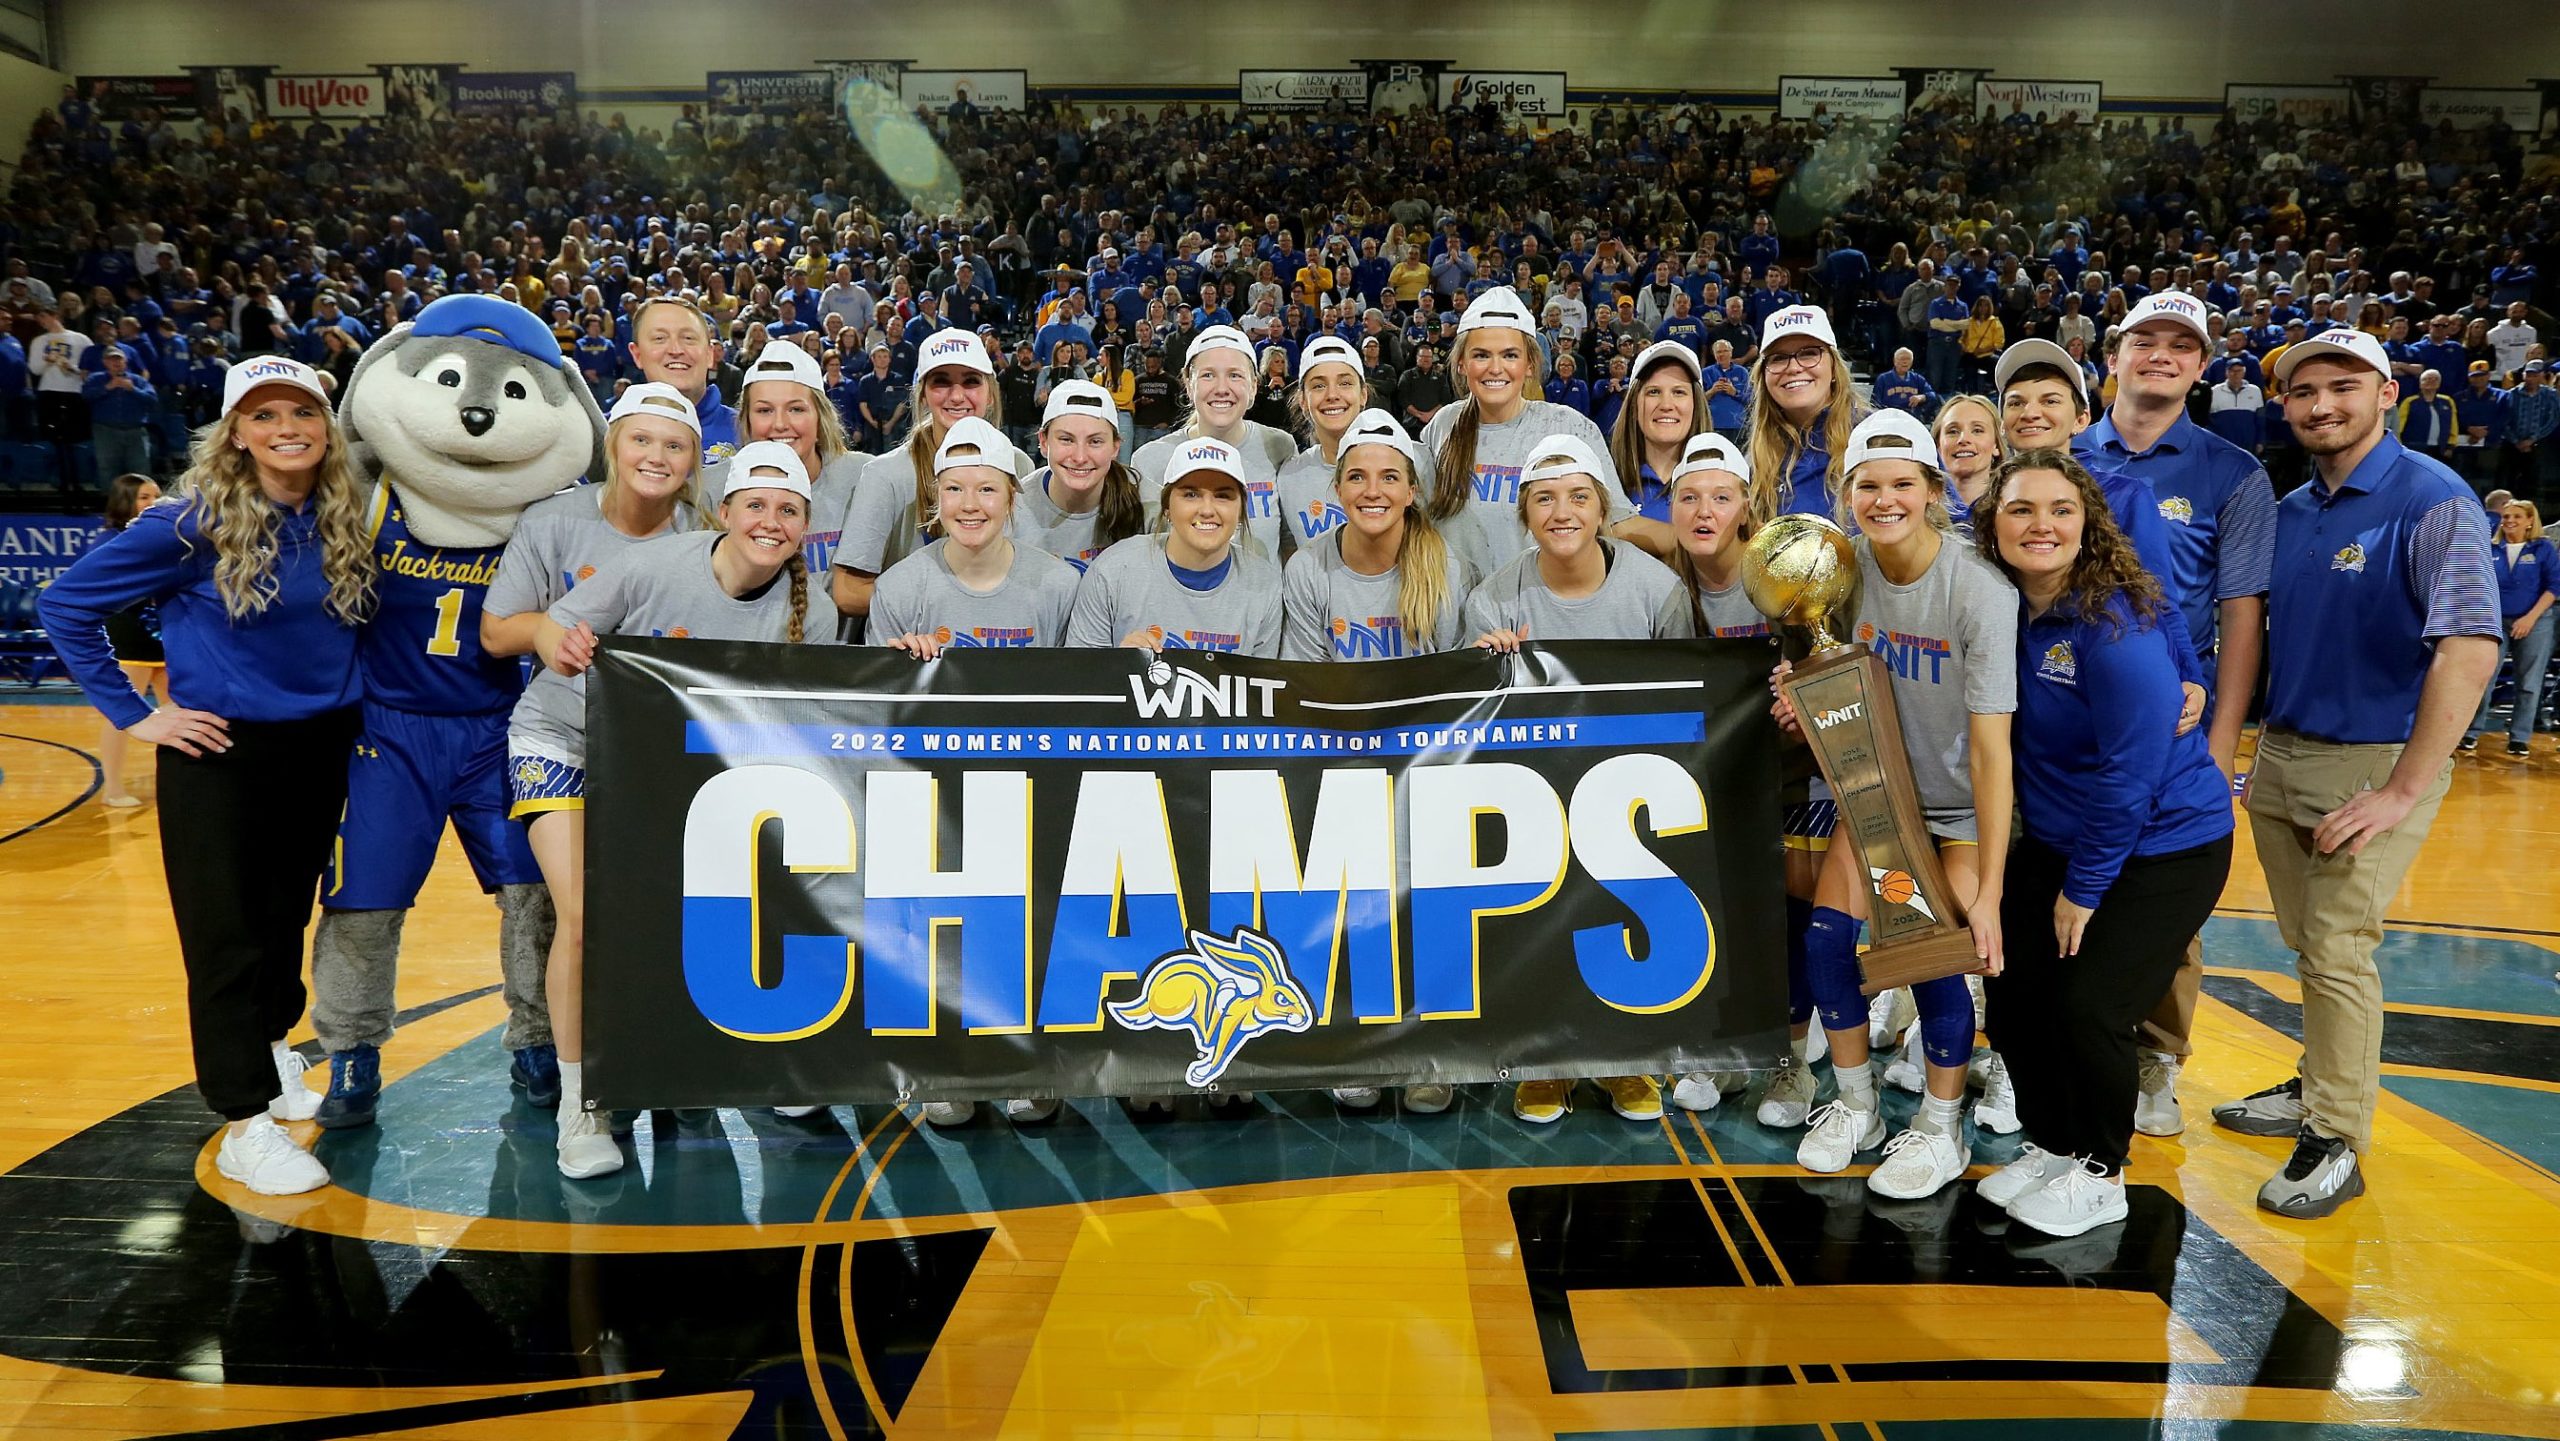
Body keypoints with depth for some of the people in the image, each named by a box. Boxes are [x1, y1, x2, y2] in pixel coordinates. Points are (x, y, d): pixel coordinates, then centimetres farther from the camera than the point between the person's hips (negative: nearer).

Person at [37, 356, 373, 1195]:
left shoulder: (346, 522, 0)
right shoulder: (197, 526, -13)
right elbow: (65, 604, -8)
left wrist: (355, 698, 3)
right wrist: (131, 714, -9)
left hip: (321, 749, 5)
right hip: (220, 754, -4)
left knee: (288, 916, 18)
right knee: (226, 938, 1)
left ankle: (270, 1046, 41)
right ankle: (245, 1122, 9)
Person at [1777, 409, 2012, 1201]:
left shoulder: (1979, 593, -26)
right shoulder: (1848, 565, -10)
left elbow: (1992, 750, -27)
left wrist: (1988, 892, -29)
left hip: (1963, 807, -4)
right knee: (1826, 936, -7)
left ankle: (1942, 1129, 16)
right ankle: (1855, 1106, 17)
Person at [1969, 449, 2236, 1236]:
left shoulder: (2115, 623, -24)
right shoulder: (2003, 607, -6)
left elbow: (2133, 771, -23)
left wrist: (2084, 887, -16)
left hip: (2162, 847, -6)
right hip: (2054, 840, 6)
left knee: (2087, 1007, -9)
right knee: (2014, 995, 3)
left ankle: (2100, 1174, 15)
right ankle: (2048, 1145, 27)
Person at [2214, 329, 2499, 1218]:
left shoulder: (2433, 501, -13)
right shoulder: (2291, 512, 8)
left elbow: (2470, 651, -21)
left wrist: (2404, 791, -22)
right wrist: (2252, 749, 7)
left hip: (2376, 760, -6)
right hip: (2281, 754, 6)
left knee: (2338, 952, -5)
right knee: (2307, 943, 15)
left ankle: (2338, 1144, 7)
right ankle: (2319, 1088, 32)